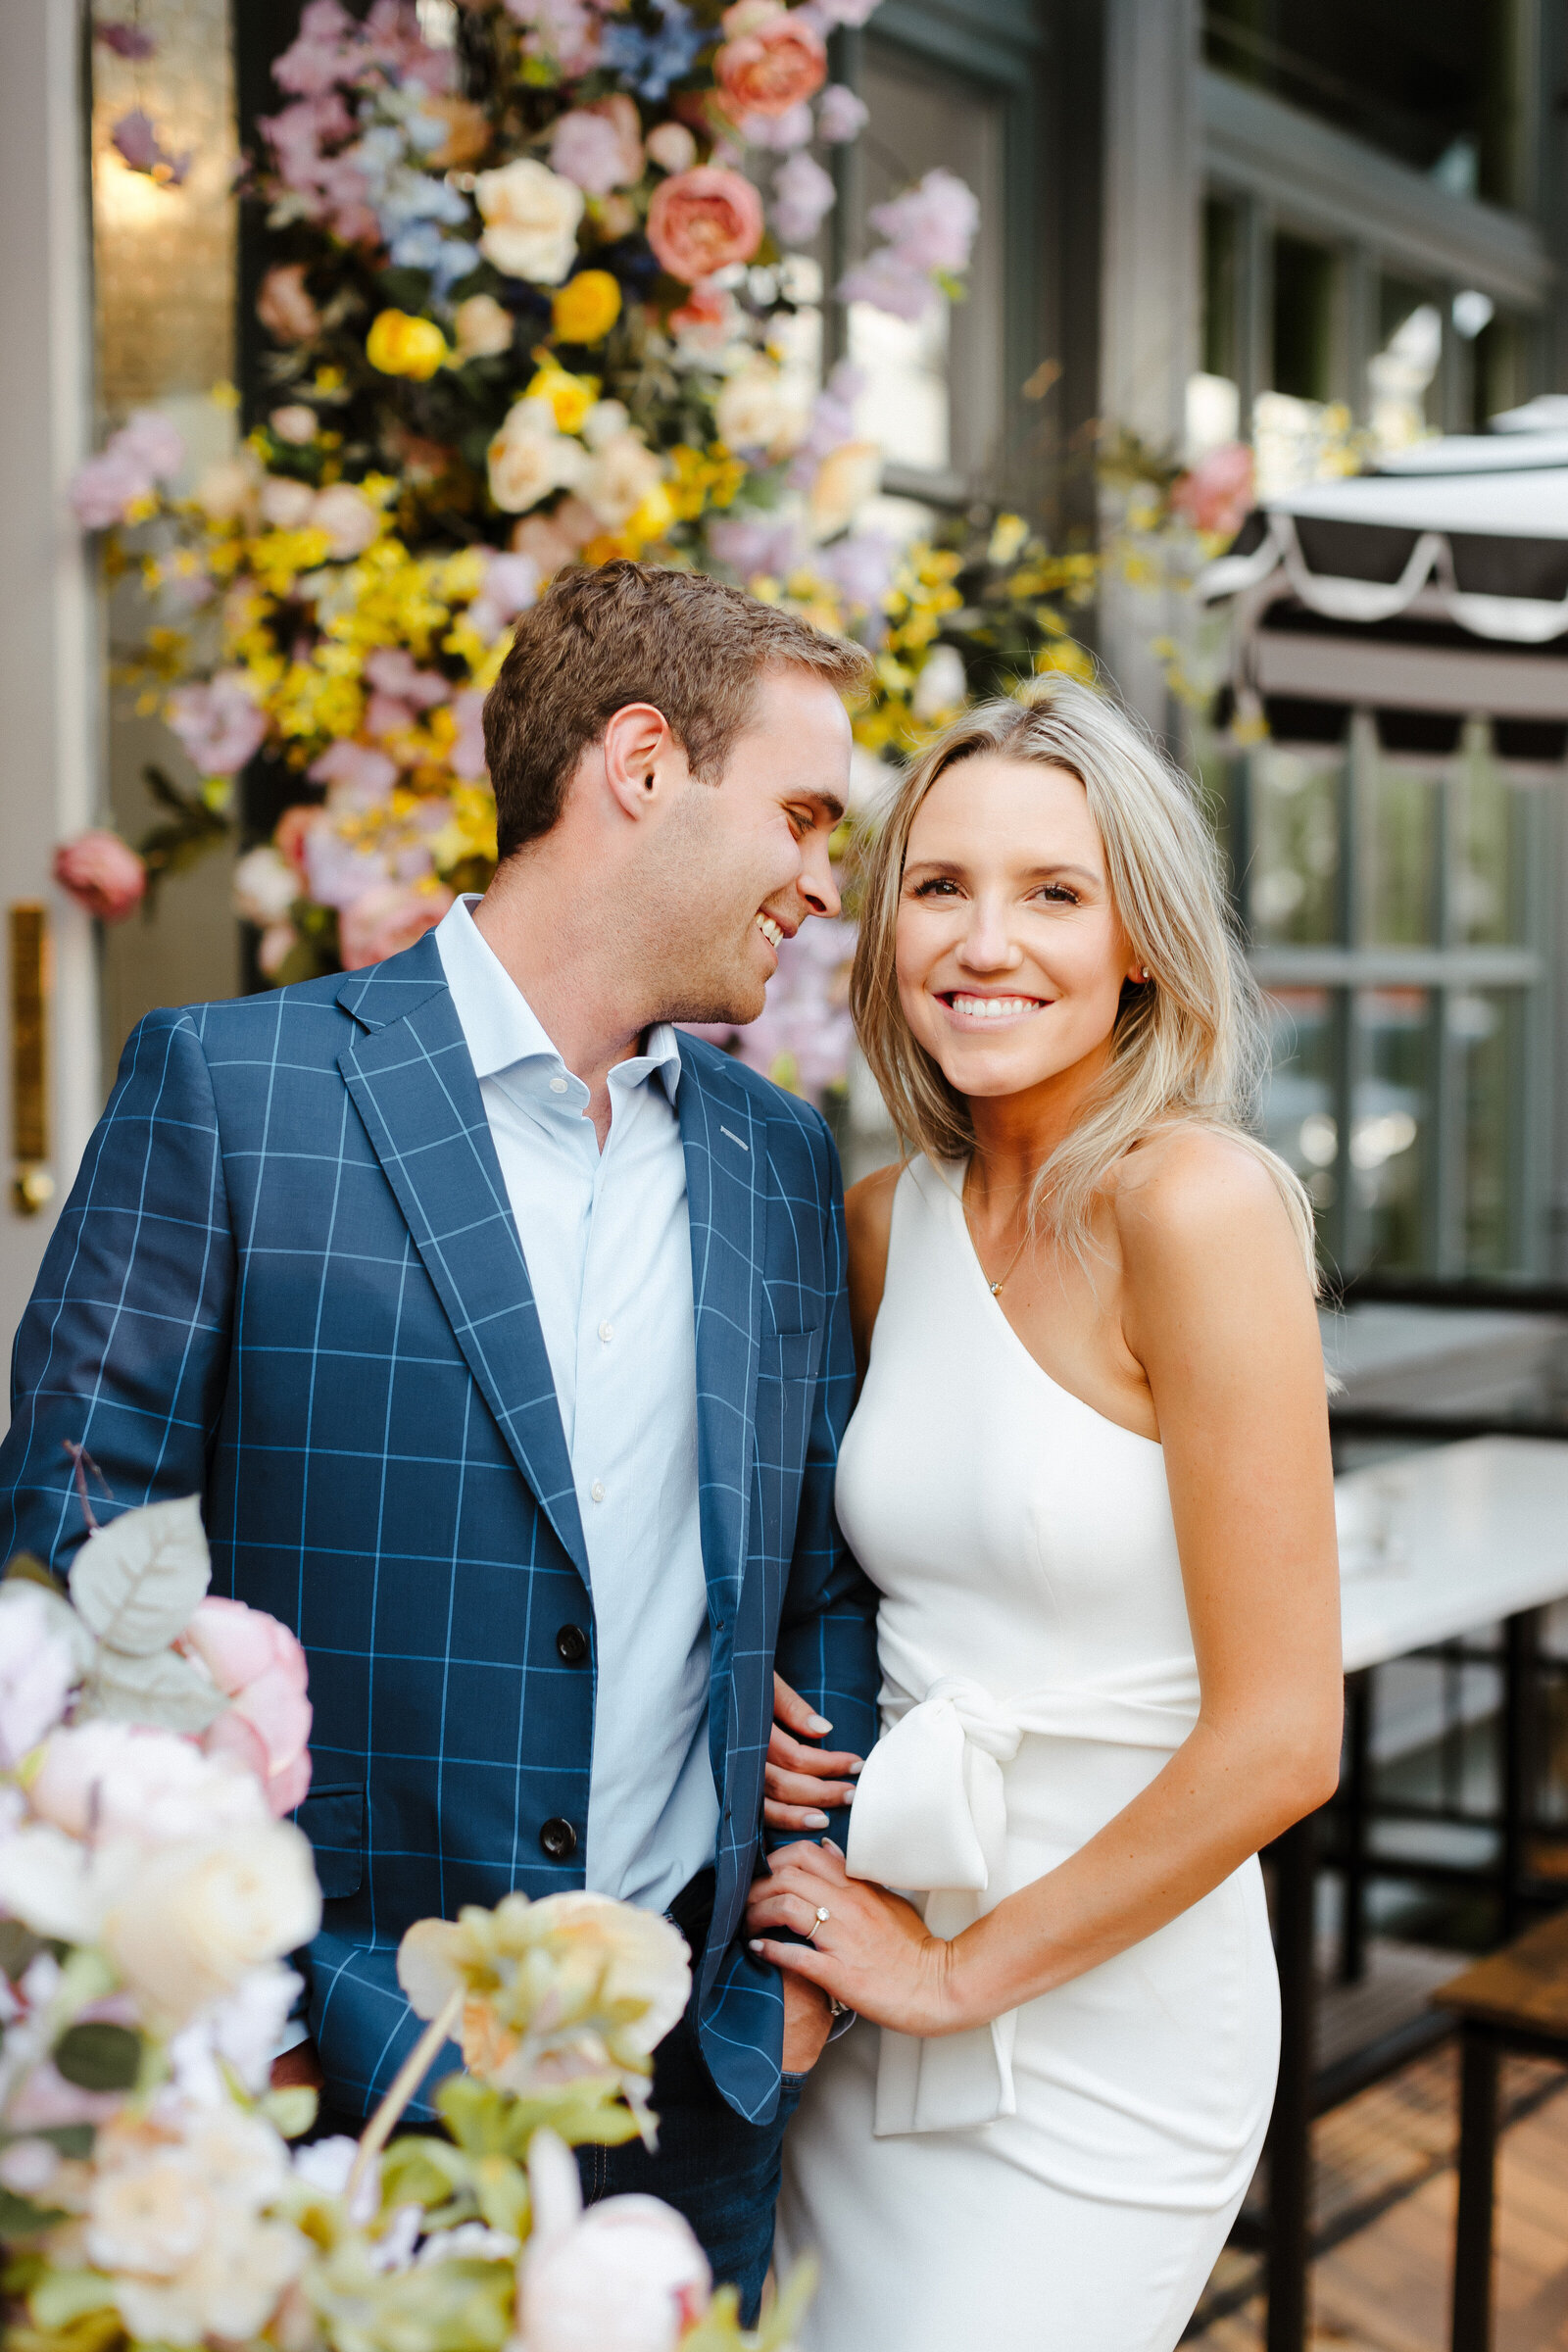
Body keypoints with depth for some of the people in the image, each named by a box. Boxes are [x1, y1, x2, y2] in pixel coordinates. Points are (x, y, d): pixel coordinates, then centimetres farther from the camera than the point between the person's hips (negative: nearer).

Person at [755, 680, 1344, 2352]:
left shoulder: (1196, 1207, -18)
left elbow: (1279, 1739, -19)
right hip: (874, 2019, 6)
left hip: (1105, 2029, -6)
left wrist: (966, 1968, -11)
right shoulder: (888, 1222, 1)